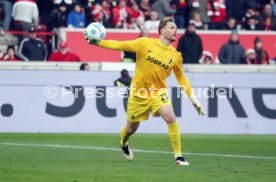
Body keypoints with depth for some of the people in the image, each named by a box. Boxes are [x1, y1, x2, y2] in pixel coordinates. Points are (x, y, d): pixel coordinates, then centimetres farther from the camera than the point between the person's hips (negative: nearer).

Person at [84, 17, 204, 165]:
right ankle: (123, 143, 51)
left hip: (158, 92, 1)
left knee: (171, 118, -25)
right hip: (138, 93, -1)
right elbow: (120, 45, -9)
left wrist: (194, 100, 4)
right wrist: (96, 42, -18)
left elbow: (181, 79, 8)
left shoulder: (175, 55, -2)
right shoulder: (145, 43, -9)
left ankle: (178, 156, -15)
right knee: (131, 128, 13)